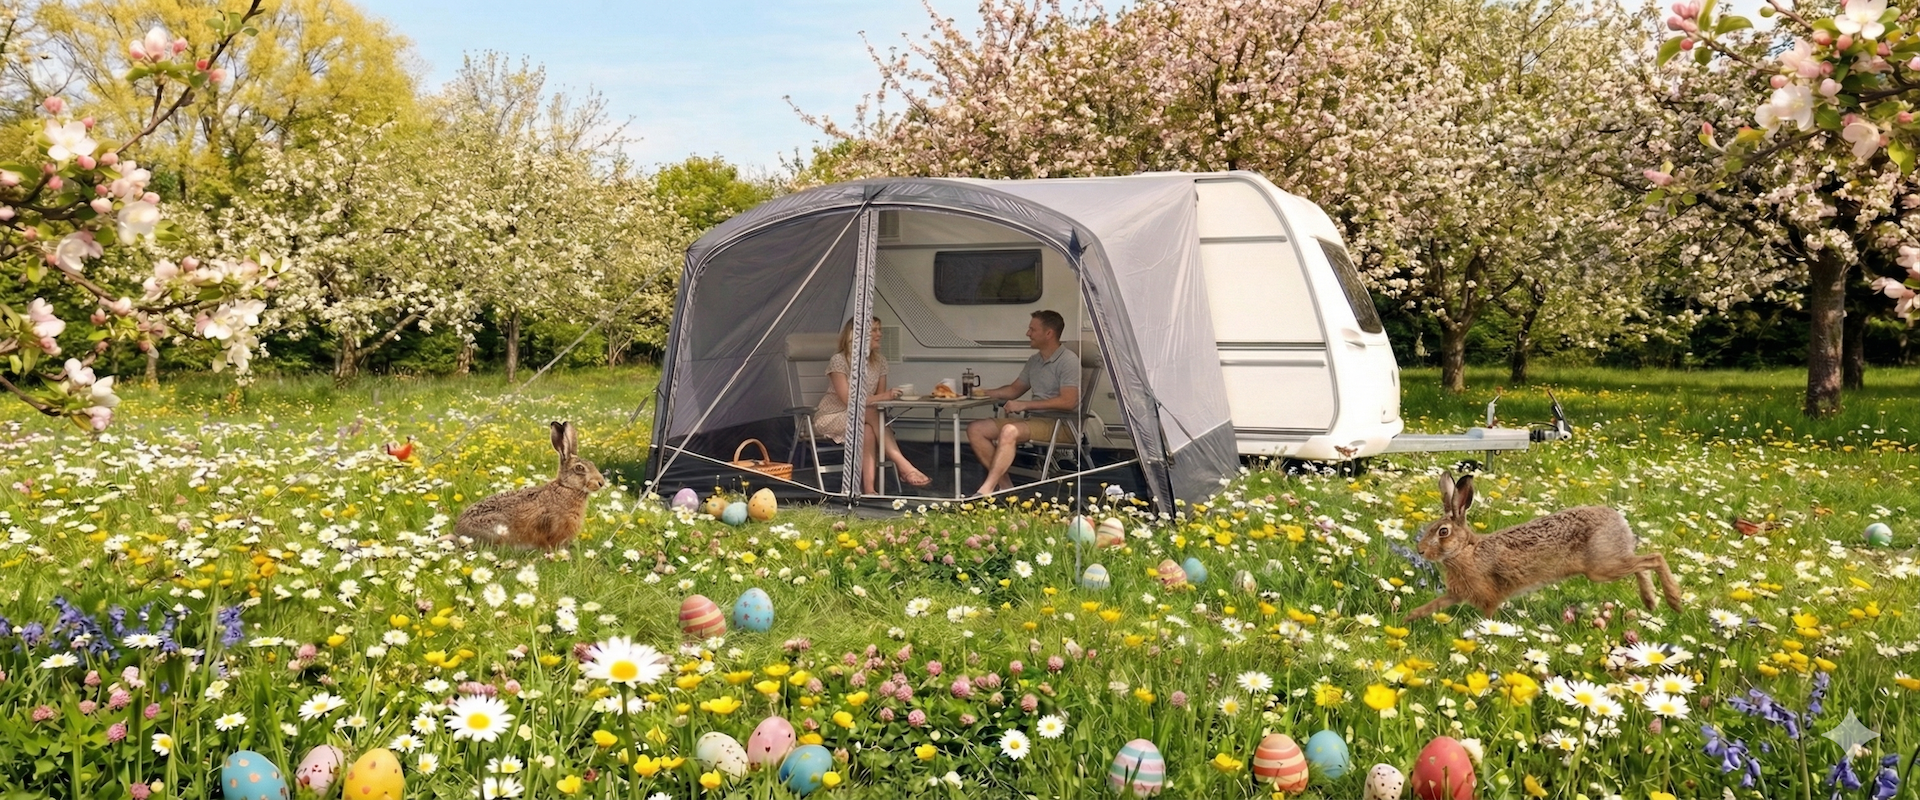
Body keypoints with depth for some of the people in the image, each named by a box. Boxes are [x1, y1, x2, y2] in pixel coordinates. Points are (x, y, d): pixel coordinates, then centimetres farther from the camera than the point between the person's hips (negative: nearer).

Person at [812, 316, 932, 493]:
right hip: (831, 418, -5)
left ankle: (868, 486, -39)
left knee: (868, 430, -34)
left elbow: (879, 397, 5)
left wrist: (888, 396, -20)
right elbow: (848, 400, -23)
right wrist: (883, 397, -32)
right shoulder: (839, 361, -15)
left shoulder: (880, 361, 4)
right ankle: (904, 466, -41)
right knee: (870, 413, -35)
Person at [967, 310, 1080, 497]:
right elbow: (1014, 390, 29)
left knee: (1009, 432, -36)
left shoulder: (1068, 360, -10)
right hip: (1033, 419, 9)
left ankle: (985, 491, -37)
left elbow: (1068, 401, -21)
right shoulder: (1034, 361, 18)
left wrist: (1024, 405, -18)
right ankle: (1004, 486, -11)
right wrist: (981, 393, 14)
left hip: (1060, 424, -9)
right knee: (976, 429, -4)